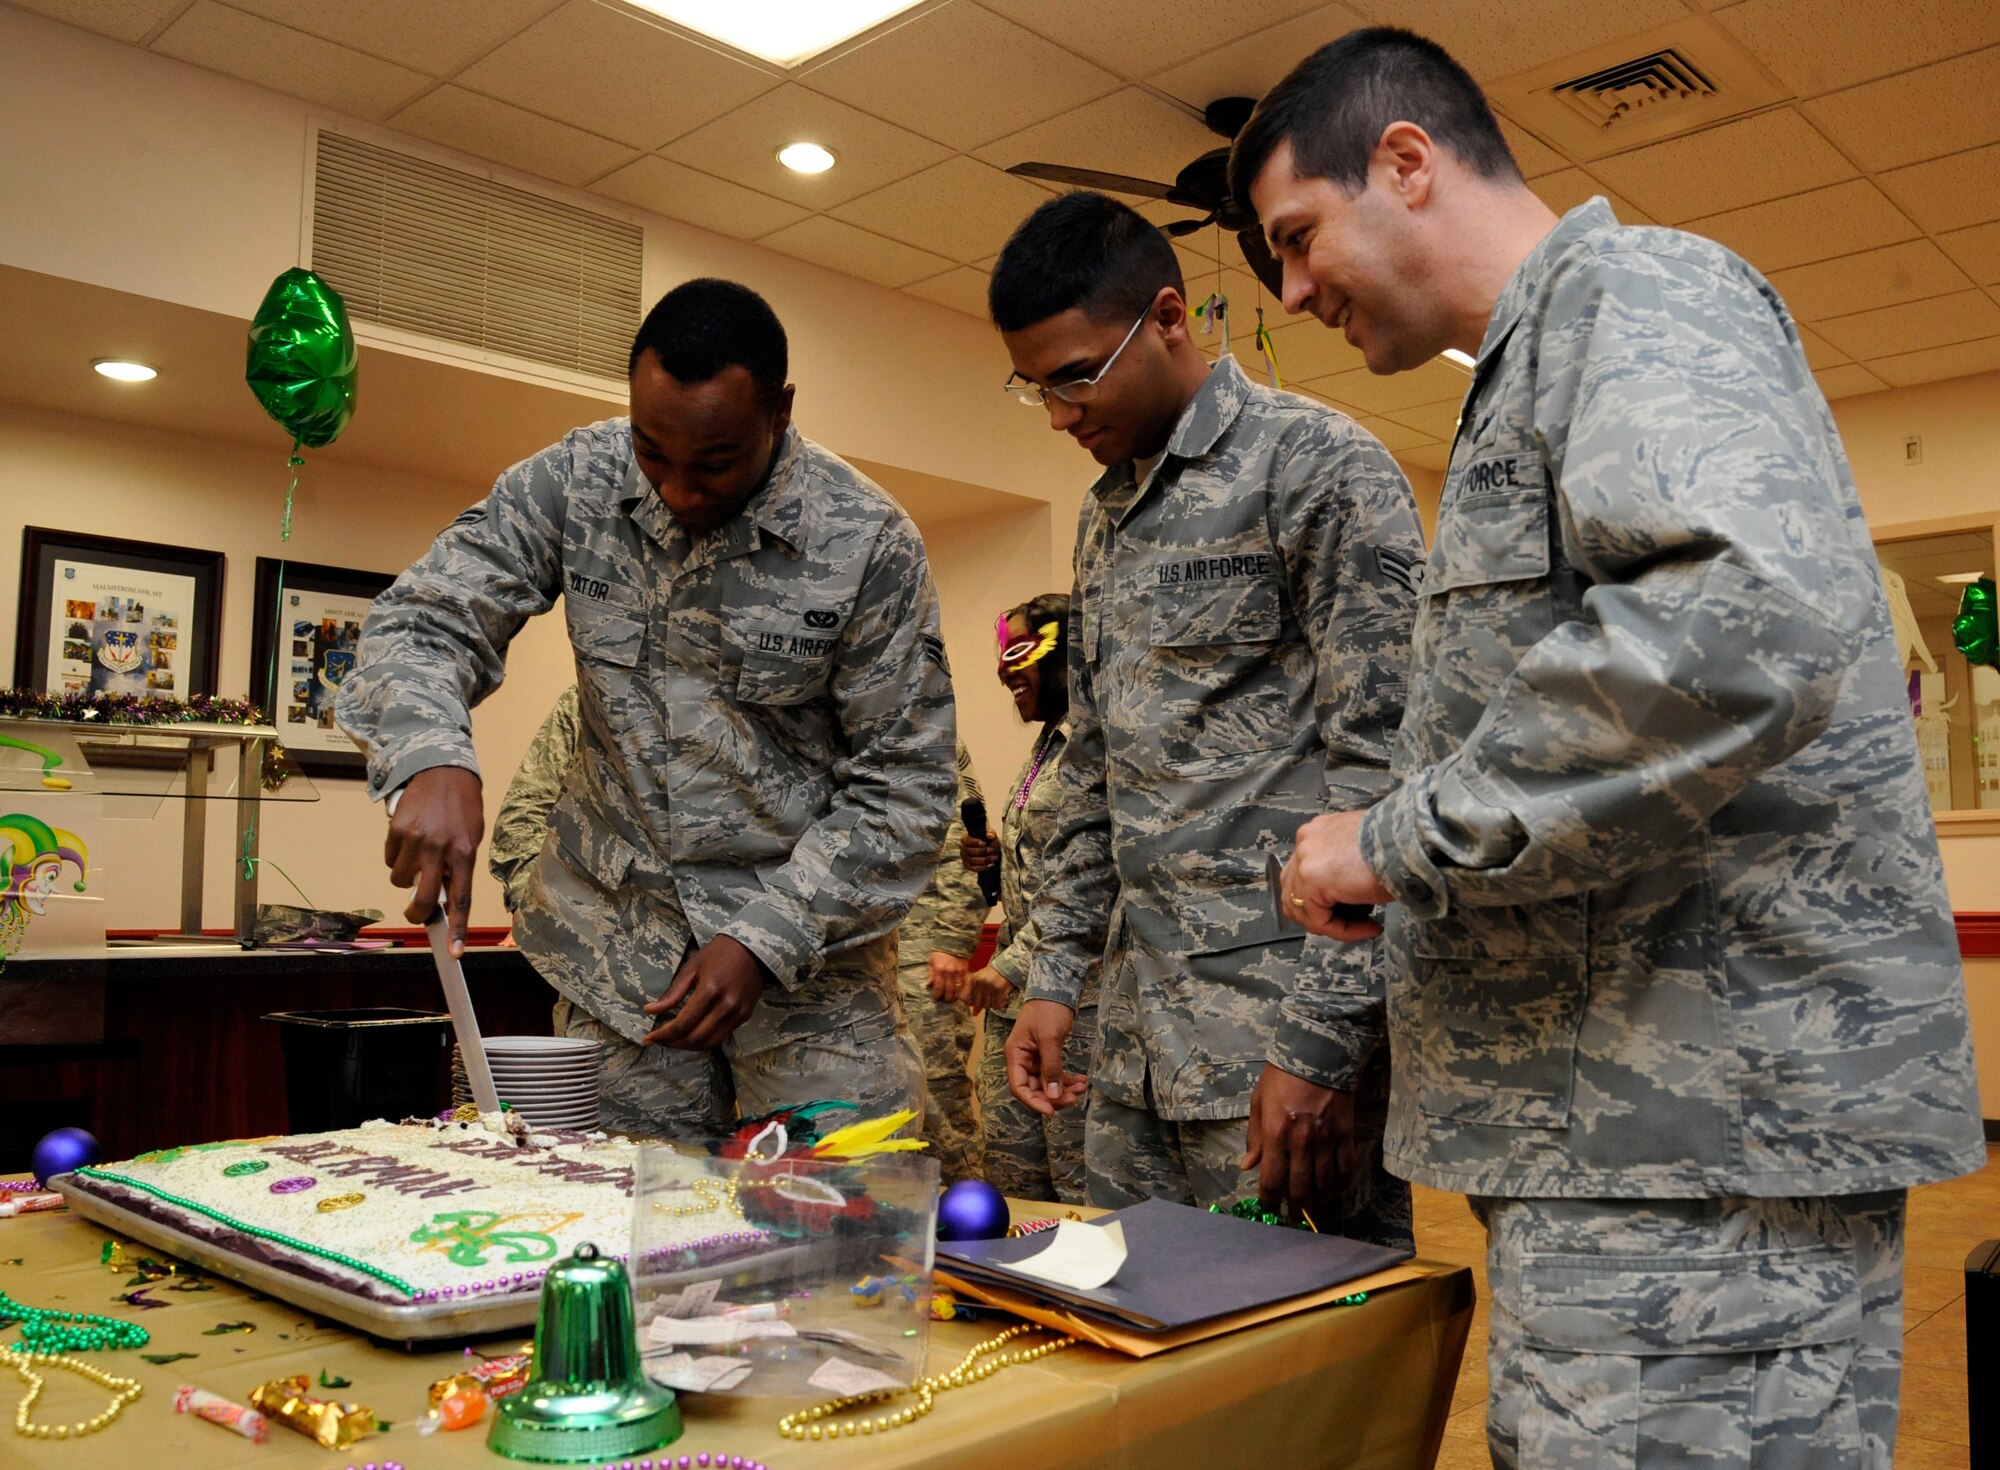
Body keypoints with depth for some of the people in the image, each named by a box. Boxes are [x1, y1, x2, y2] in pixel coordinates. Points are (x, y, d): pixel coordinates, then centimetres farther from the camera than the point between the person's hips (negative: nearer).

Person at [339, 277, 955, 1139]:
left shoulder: (868, 543, -15)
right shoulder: (574, 483, -7)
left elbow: (904, 788, -11)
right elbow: (424, 621, -4)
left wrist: (765, 939, -18)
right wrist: (432, 763, -26)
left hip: (805, 936, -2)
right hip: (616, 934, 2)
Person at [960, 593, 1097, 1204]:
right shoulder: (1048, 743, 18)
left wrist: (1014, 964, -21)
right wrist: (997, 858, 7)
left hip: (1075, 993, -10)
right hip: (1019, 994, 10)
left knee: (1080, 1178, 0)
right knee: (1009, 1161, 14)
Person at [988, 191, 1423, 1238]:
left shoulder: (1317, 466, -8)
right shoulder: (1104, 513, 17)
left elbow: (1382, 769, -15)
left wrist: (1325, 1043, -18)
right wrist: (1056, 975, 14)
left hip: (1284, 1033, -7)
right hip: (1138, 1043, 8)